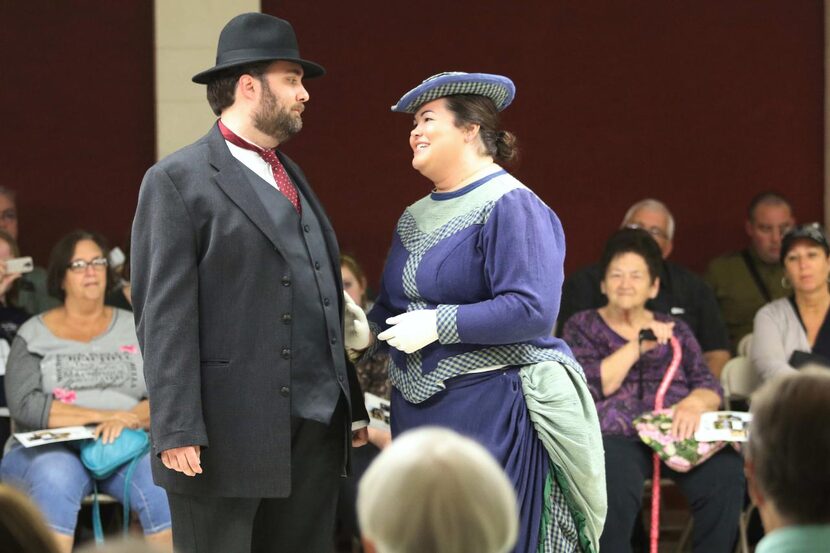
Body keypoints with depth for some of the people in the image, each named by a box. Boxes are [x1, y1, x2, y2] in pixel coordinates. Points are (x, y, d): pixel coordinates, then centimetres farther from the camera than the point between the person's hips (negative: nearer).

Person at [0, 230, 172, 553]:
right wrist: (103, 415, -15)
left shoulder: (134, 329, 15)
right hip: (51, 449, -1)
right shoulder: (34, 335, 10)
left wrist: (128, 420, -18)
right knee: (55, 479, -38)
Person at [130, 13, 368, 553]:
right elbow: (164, 317, -10)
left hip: (317, 428, 7)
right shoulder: (177, 182, -3)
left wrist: (353, 405, 17)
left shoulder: (291, 179, 21)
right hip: (230, 435, -7)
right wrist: (177, 431, -18)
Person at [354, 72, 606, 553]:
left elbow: (533, 310, -20)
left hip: (491, 413, -8)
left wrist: (439, 324, -20)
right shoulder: (416, 219, 15)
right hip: (418, 414, 8)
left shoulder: (511, 207, -10)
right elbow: (394, 308, 22)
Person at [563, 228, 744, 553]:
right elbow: (587, 387, -2)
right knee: (615, 480, -38)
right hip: (614, 436, -3)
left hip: (677, 433, 3)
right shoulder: (582, 326, 14)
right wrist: (639, 345, -6)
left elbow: (710, 388, 10)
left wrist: (694, 403, -13)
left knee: (725, 472, -29)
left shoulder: (675, 330, 22)